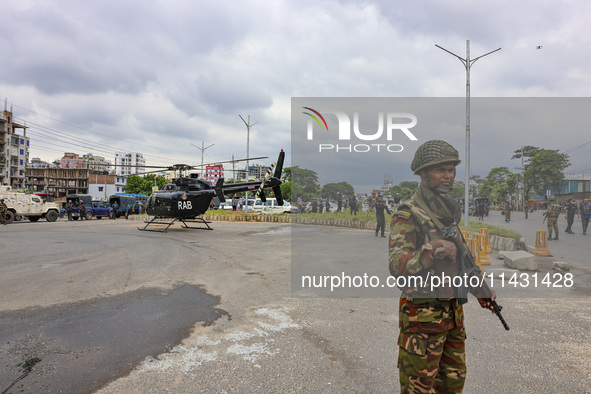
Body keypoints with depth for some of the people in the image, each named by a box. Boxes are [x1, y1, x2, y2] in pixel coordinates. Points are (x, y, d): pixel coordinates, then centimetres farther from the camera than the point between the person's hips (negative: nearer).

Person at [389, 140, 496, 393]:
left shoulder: (452, 212, 10)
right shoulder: (408, 215, -16)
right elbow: (397, 266, -27)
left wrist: (480, 289, 13)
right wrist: (431, 251, -41)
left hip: (453, 311, 8)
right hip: (422, 313, -8)